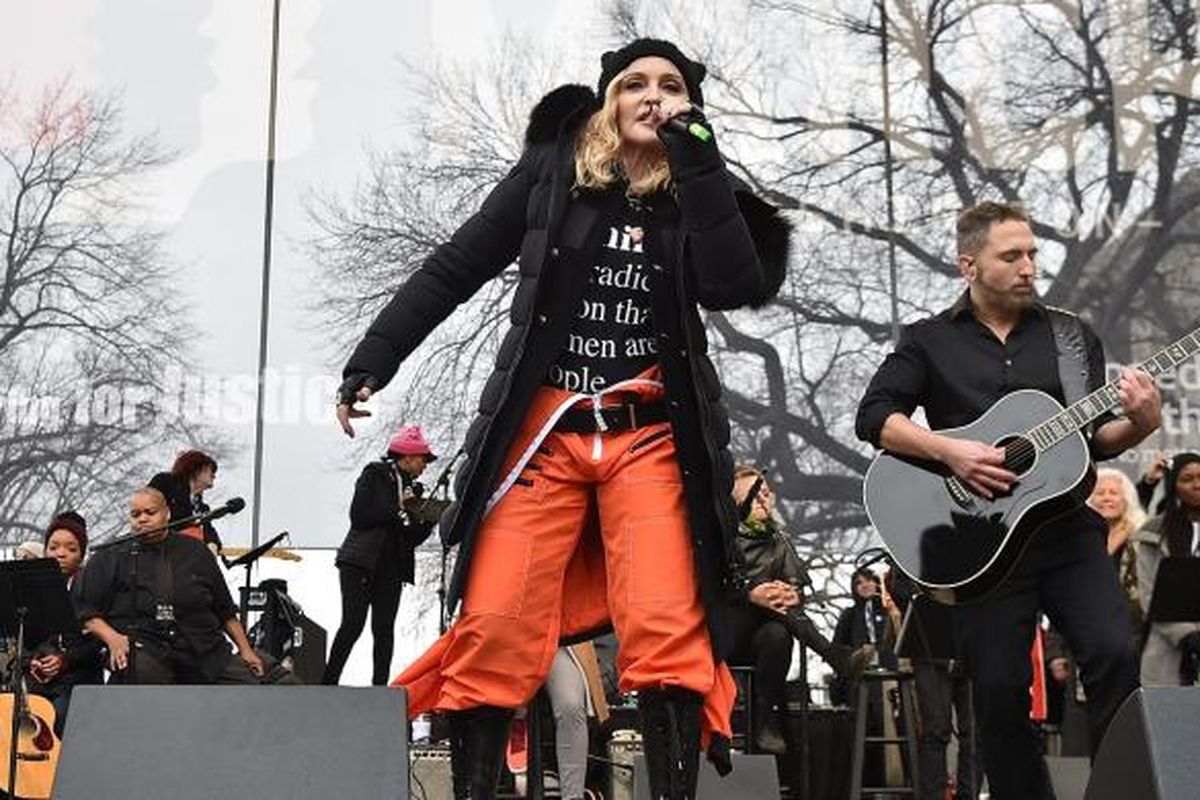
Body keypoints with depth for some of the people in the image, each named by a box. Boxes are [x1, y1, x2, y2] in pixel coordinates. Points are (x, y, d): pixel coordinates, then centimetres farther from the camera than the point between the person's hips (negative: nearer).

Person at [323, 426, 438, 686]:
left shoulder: (412, 490, 17)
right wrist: (397, 508, -9)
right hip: (360, 564, -5)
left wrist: (430, 520, -3)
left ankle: (380, 686, -4)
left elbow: (412, 539, 14)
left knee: (384, 628, -3)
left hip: (391, 569, 5)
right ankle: (328, 682, -7)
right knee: (353, 624, -12)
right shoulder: (374, 474, 3)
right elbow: (359, 516, -10)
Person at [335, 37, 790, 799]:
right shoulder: (552, 172, 6)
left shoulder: (700, 194, 7)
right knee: (495, 629, -8)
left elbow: (739, 287, -12)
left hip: (652, 437, 0)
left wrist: (698, 163, -12)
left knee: (666, 631, -13)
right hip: (542, 430, 0)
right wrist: (374, 359, 4)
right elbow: (454, 268, 9)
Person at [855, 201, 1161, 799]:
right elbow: (873, 417, -2)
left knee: (1114, 655, -15)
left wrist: (1140, 423, -10)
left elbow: (1097, 438, 12)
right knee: (1001, 691, 0)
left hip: (1068, 529, 2)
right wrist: (949, 451, -15)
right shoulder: (929, 342, 8)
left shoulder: (1071, 335, 14)